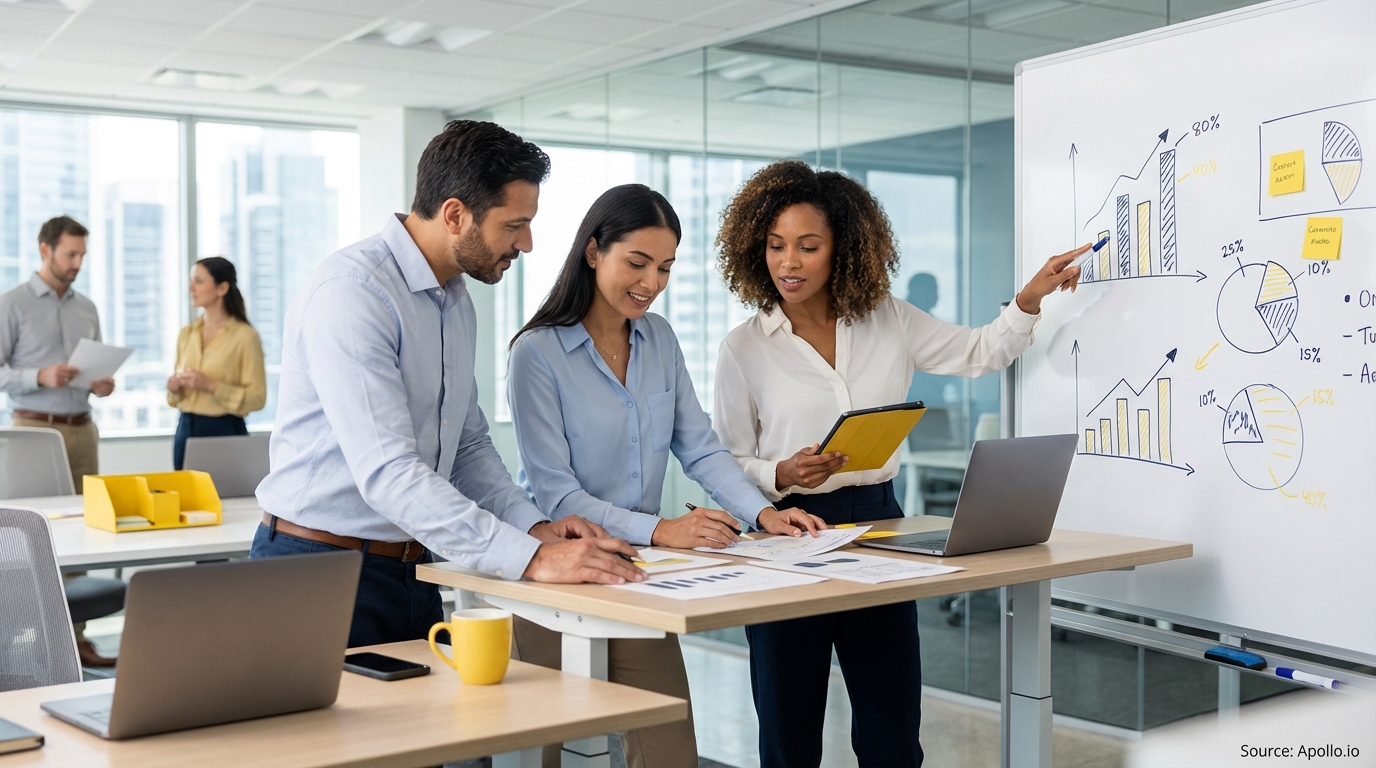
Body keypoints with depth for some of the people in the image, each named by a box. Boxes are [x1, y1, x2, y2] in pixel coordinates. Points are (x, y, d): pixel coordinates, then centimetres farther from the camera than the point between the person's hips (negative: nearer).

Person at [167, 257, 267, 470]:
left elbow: (257, 397, -13)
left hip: (225, 432, -5)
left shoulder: (245, 335, -8)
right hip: (186, 430, 6)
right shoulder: (186, 334, 10)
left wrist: (212, 386, -20)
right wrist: (174, 388, 0)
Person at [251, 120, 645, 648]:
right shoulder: (351, 292, -20)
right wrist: (528, 558, -32)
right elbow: (387, 471, -29)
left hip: (413, 573, 8)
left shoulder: (456, 301, 9)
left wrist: (534, 528, -1)